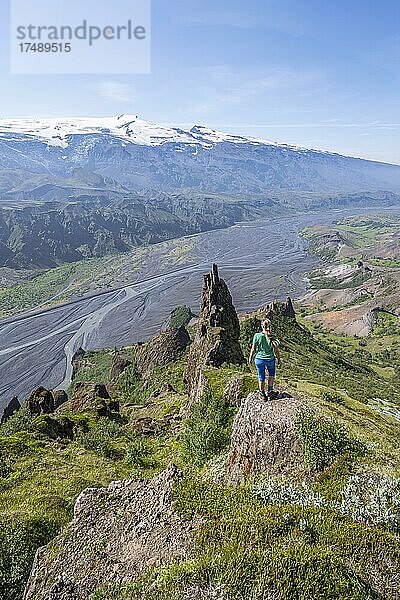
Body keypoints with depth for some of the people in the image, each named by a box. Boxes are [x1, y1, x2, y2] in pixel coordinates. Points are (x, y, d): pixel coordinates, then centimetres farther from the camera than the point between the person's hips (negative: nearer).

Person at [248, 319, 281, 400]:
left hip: (259, 359, 0)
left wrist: (250, 357, 8)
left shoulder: (257, 336, -17)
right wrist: (279, 360, 7)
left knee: (261, 377, 18)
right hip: (270, 359, 0)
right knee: (271, 373, 29)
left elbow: (253, 349, -8)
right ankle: (270, 390, 30)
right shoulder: (272, 337, -17)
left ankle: (262, 394, 32)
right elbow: (276, 351, -9)